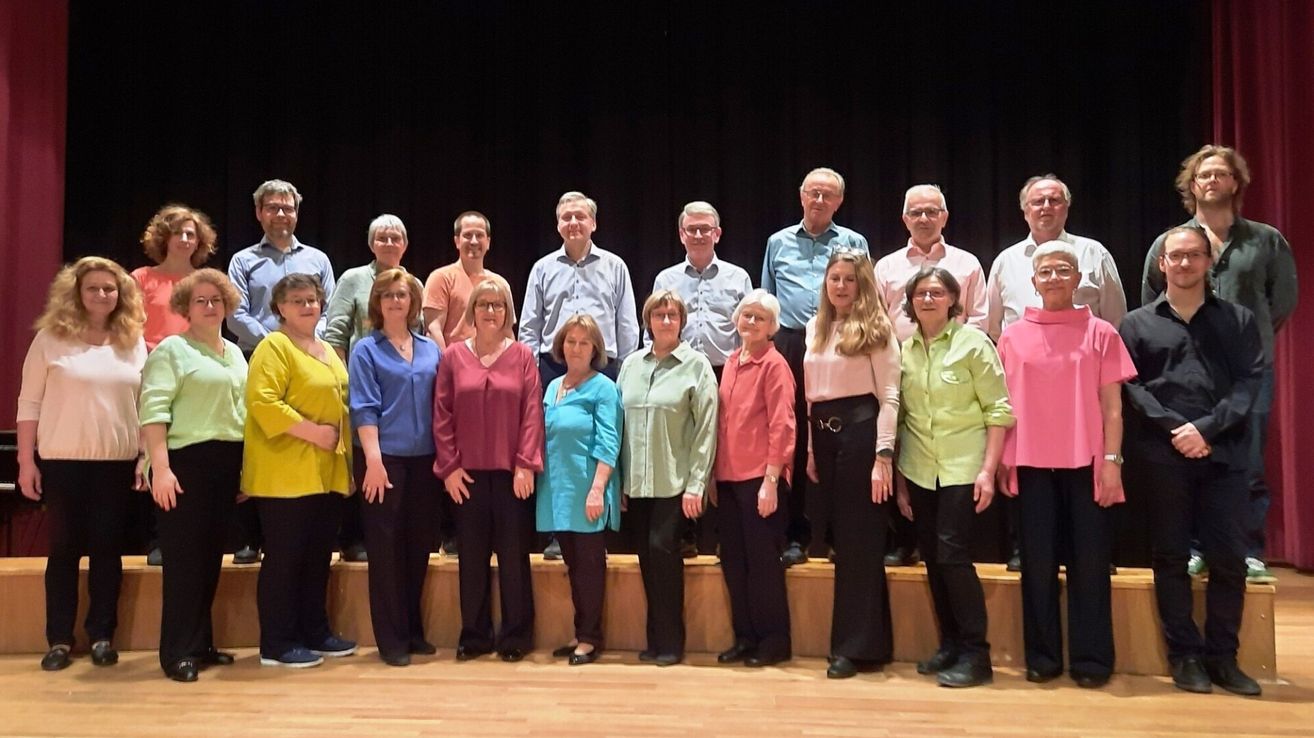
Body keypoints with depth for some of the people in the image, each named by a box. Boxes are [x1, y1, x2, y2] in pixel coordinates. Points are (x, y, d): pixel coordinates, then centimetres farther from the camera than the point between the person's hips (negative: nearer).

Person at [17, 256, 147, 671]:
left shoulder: (134, 342, 7)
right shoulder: (51, 337, 0)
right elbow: (29, 403, 0)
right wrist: (26, 461, -4)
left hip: (117, 463, 2)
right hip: (62, 462, -2)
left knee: (107, 549, 6)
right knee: (64, 549, 5)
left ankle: (102, 636, 16)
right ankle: (59, 640, 14)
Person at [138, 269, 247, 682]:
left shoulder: (235, 353, 17)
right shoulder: (171, 349, -3)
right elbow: (153, 410, -12)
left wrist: (246, 467, 15)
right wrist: (161, 467, -20)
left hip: (227, 464, 6)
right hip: (186, 461, -6)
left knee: (211, 558, 10)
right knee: (184, 559, -4)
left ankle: (201, 643, 19)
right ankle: (178, 652, 3)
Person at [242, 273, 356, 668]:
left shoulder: (329, 351, 18)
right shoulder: (274, 347, -8)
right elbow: (263, 402, -21)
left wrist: (342, 446, 12)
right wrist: (312, 431, -21)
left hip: (327, 472, 8)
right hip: (285, 473, -8)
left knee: (318, 556, 14)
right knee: (283, 557, -1)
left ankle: (315, 632, 24)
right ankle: (276, 644, 7)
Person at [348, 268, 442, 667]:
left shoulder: (430, 349, 11)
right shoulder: (366, 350, 0)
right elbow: (364, 409, -8)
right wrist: (374, 460, -17)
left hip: (424, 460, 4)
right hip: (384, 458, -4)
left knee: (419, 545, 10)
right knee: (386, 548, 2)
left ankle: (414, 630, 24)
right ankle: (391, 639, 11)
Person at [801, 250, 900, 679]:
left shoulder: (876, 328, -3)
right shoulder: (816, 328, 15)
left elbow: (889, 396, -8)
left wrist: (883, 455, -15)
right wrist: (811, 449, 14)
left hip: (860, 432, -6)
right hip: (823, 435, 6)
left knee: (859, 539, -2)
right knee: (840, 536, 11)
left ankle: (858, 646, 6)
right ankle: (861, 640, 25)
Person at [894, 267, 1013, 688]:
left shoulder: (973, 341, -4)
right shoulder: (904, 349, 7)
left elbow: (999, 409, -6)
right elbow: (900, 415, 10)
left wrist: (988, 470, -13)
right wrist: (899, 479, 8)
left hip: (963, 468, -4)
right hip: (919, 470, 4)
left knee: (952, 554, -10)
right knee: (932, 559, 7)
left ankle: (975, 654, 2)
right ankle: (949, 644, 21)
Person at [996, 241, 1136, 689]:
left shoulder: (1101, 333, 4)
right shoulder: (1013, 337, 7)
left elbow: (1111, 406, 2)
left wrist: (1111, 460, -6)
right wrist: (1000, 461, 3)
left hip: (1086, 463, -1)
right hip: (1032, 464, 1)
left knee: (1089, 563, 4)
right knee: (1037, 563, 6)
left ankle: (1090, 660, 15)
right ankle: (1042, 656, 17)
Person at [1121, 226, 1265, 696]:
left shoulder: (1238, 320, 12)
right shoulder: (1137, 324, 10)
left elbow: (1250, 382, 1)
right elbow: (1131, 387, 0)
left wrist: (1206, 428, -11)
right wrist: (1175, 429, -12)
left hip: (1224, 455, 1)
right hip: (1163, 456, -1)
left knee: (1229, 559, 2)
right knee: (1172, 558, 4)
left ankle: (1222, 657, 15)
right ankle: (1185, 655, 14)